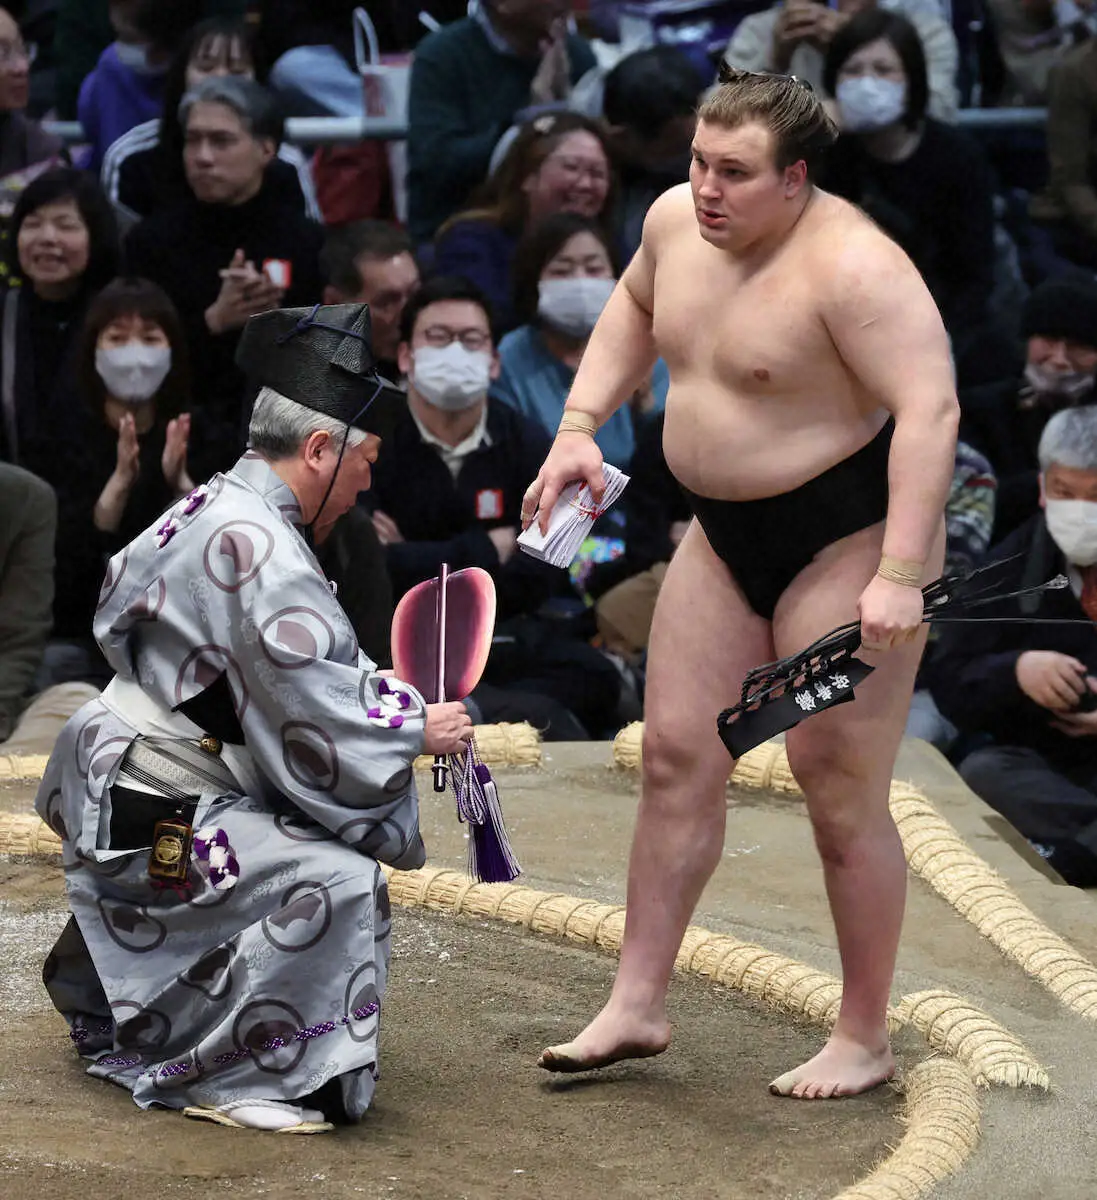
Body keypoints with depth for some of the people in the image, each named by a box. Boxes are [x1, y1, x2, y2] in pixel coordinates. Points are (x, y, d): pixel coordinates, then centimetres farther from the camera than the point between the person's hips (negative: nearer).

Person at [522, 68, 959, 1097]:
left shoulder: (850, 267, -25)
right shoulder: (675, 220, 0)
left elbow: (929, 408, -29)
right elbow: (634, 311, 22)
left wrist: (899, 576, -34)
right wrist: (580, 423, 11)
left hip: (849, 534, -8)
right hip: (725, 534, 8)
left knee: (841, 794, -3)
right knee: (676, 757, 8)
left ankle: (864, 1040, 11)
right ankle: (636, 1006, 18)